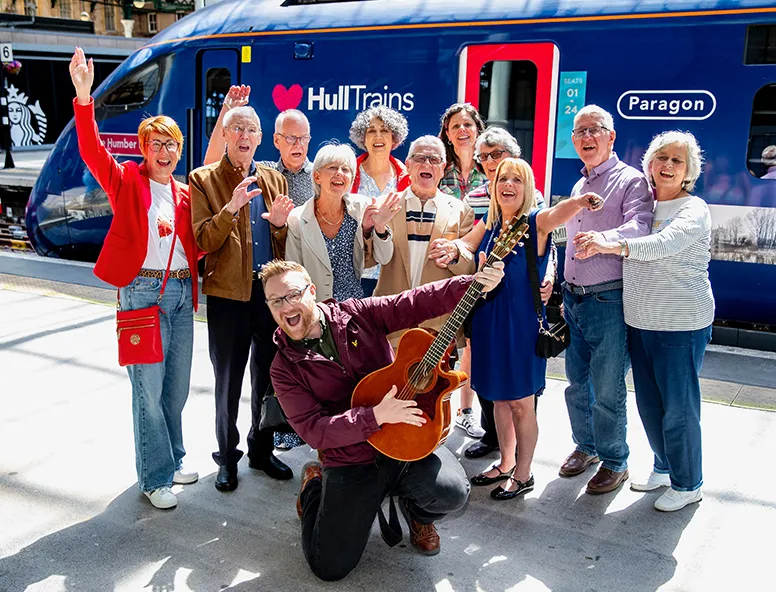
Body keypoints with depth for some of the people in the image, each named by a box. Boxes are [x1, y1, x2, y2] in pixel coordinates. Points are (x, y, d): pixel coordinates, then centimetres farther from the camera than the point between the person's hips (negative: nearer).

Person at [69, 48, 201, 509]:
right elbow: (92, 151, -16)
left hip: (182, 292, 5)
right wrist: (84, 98, -28)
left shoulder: (184, 193, 14)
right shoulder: (126, 181, 1)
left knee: (178, 387, 14)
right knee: (149, 390, -1)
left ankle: (172, 458, 32)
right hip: (142, 291, -5)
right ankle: (155, 477, 11)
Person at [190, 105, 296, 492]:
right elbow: (203, 241, -9)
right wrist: (231, 208, -24)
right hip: (228, 294, -3)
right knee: (228, 380, 6)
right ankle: (227, 456, 22)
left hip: (271, 290, 4)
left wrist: (280, 224, -10)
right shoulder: (203, 180, 1)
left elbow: (285, 246, 12)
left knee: (268, 377, 12)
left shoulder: (274, 180, 12)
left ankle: (261, 450, 28)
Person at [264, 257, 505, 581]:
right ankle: (315, 484, 25)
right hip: (352, 463, -1)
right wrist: (375, 416, -24)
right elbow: (313, 429, -13)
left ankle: (417, 511, 13)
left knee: (453, 491, -26)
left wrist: (474, 284, -18)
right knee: (330, 566, -6)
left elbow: (416, 303, -5)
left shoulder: (356, 314, 2)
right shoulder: (285, 369, -3)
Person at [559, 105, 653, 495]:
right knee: (577, 383, 16)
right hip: (572, 299, 7)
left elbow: (639, 227, -26)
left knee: (607, 390, 0)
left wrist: (603, 238, -45)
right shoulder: (578, 187, 18)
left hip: (608, 301, -7)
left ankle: (614, 462, 17)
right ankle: (586, 446, 35)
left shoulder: (631, 181, -7)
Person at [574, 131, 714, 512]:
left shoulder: (693, 209, -10)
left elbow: (666, 244, -30)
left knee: (679, 408, 2)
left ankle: (687, 485, 20)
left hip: (681, 326, -6)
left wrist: (615, 245, -45)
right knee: (648, 404, 16)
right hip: (640, 322, 6)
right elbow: (632, 249, 17)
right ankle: (663, 469, 36)